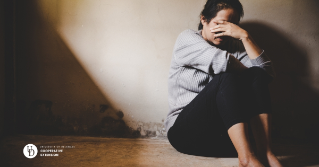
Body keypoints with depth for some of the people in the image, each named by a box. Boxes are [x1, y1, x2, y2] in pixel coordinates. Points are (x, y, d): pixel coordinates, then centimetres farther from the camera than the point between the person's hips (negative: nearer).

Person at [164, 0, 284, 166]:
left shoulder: (233, 47, 10)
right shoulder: (187, 39, -1)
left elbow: (267, 74, -6)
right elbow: (220, 61, -20)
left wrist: (245, 36, -10)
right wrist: (247, 73, -3)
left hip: (225, 133, 5)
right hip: (184, 130, -4)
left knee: (257, 76, -15)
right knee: (227, 78, -27)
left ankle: (264, 152, -27)